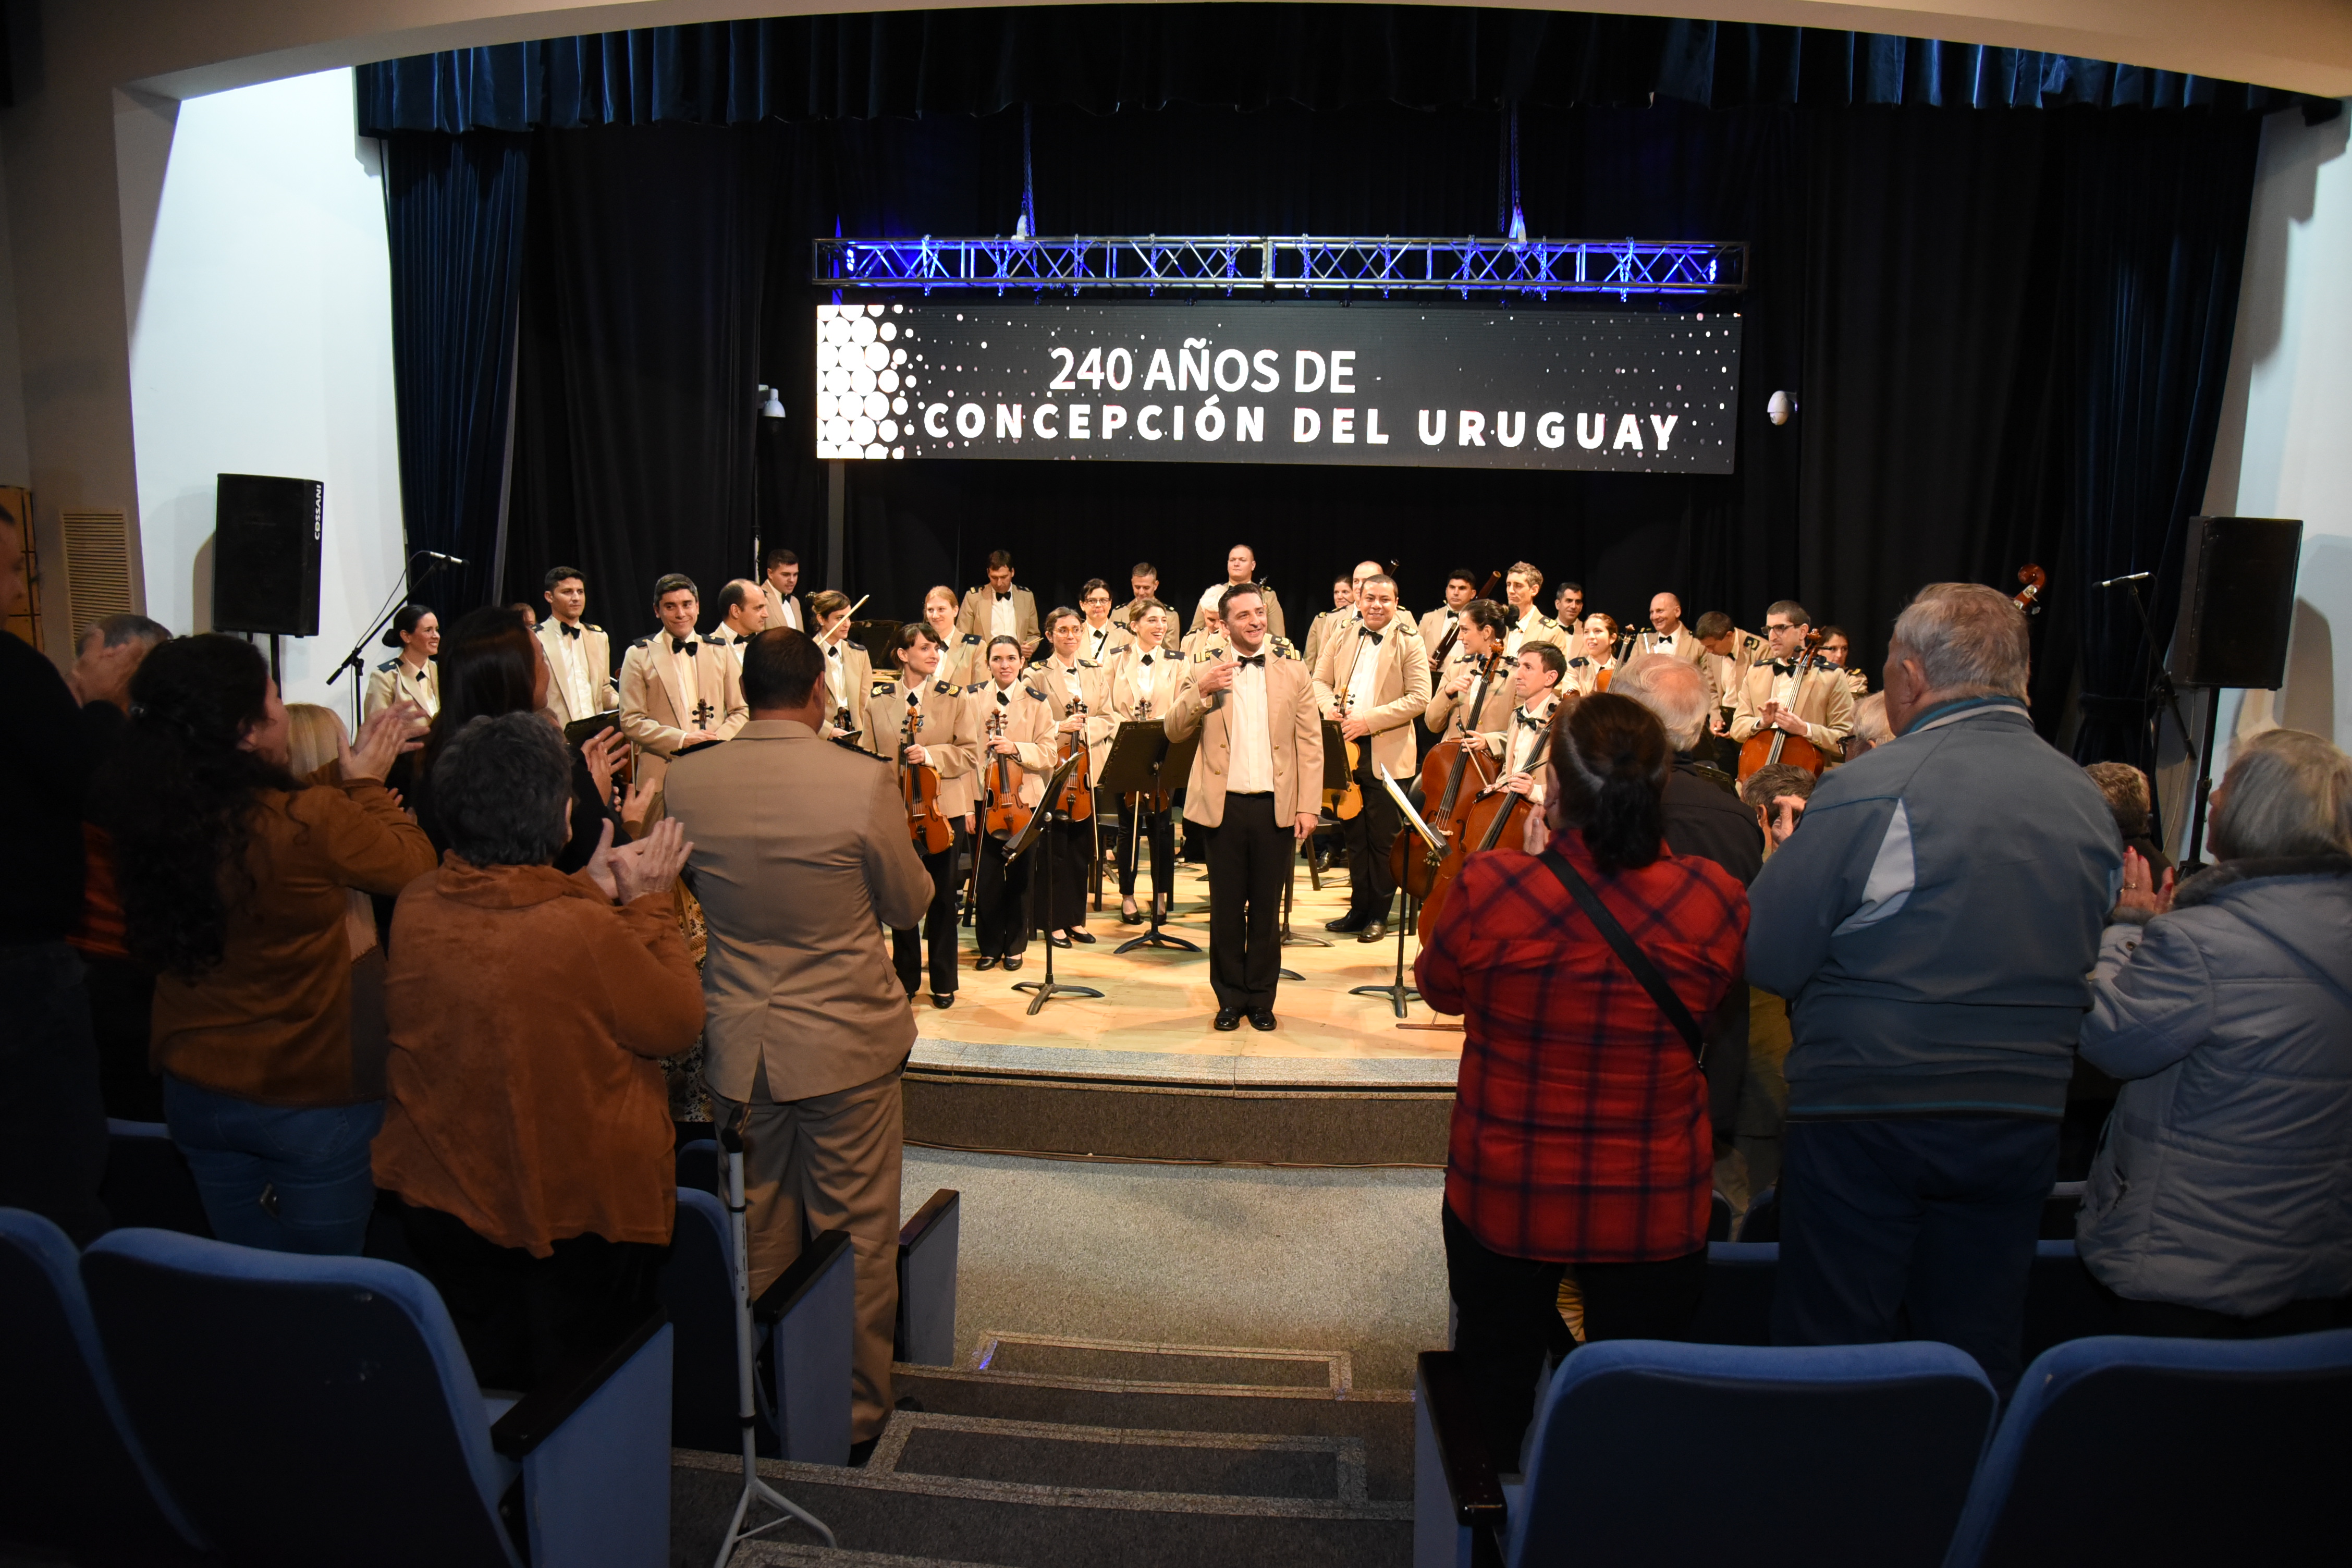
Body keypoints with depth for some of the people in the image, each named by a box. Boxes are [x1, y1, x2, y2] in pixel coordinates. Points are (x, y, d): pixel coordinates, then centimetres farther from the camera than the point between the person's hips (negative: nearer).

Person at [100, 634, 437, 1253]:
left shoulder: (151, 817, -10)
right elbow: (416, 864, -10)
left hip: (193, 1092, 6)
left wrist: (345, 772, 14)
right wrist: (366, 782, 2)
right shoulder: (313, 822, -28)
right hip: (311, 1098, -5)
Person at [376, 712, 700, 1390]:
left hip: (440, 1201, 5)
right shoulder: (586, 932, -30)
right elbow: (677, 1021, -14)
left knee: (477, 1385, 26)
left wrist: (594, 895, 5)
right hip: (577, 1211, -5)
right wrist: (648, 903, -7)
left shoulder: (415, 908, -13)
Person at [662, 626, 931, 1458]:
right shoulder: (864, 781, -19)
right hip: (846, 1042, -3)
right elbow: (908, 905, -6)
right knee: (854, 1234, 12)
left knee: (758, 1231, 19)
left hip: (738, 1044, 4)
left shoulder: (684, 781, -7)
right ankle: (854, 1410, 25)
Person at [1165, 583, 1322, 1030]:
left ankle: (1261, 998, 20)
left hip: (1276, 807, 0)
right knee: (1226, 907, 7)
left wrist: (1308, 807, -4)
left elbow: (1310, 745, 3)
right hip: (1224, 805, 0)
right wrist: (1200, 692, -17)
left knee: (1267, 907, 8)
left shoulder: (1295, 674, 6)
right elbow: (1174, 733, -2)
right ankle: (1230, 998, 19)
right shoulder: (1203, 673, 6)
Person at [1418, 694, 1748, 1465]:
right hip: (1657, 1207, 1)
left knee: (1500, 1382, 25)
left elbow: (1438, 987, -3)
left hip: (1503, 1198, -1)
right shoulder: (1715, 901, -18)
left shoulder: (1491, 889, -25)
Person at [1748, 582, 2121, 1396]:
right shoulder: (2090, 803, 4)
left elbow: (1769, 961, -12)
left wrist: (1782, 857, 5)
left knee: (1830, 1362, 9)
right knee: (1977, 1365, 18)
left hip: (1864, 1120, -5)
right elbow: (2082, 969, 13)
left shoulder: (1866, 792, -15)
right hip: (2022, 1125, 5)